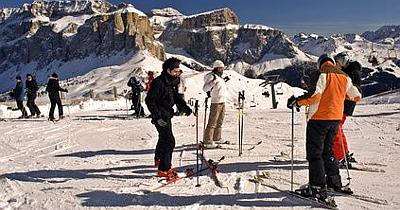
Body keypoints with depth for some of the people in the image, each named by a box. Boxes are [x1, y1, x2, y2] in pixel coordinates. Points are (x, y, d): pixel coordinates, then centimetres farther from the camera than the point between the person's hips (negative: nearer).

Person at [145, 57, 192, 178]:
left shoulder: (172, 82, 7)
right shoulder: (158, 82, -21)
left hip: (167, 115, 10)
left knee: (163, 138, 26)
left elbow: (176, 97, 16)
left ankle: (159, 160, 49)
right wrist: (158, 117, -27)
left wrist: (185, 107, 0)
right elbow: (149, 100, -22)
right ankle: (163, 170, -8)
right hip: (161, 117, -10)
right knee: (169, 141, -14)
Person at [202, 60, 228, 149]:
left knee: (219, 122, 17)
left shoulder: (220, 77, 16)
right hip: (216, 102, -9)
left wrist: (224, 81, 36)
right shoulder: (211, 76, -12)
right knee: (212, 123, -9)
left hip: (222, 102, 10)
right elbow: (205, 88, -24)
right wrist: (213, 81, -37)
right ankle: (208, 142, -5)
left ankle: (216, 139, 28)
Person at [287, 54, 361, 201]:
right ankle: (335, 182, 27)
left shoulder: (322, 75, -10)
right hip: (335, 118, 7)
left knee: (314, 153, 0)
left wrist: (297, 102, -13)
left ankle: (318, 188, -1)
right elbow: (357, 97, 15)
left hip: (319, 118, -7)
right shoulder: (345, 77, 9)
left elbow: (315, 95, -23)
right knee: (327, 150, 21)